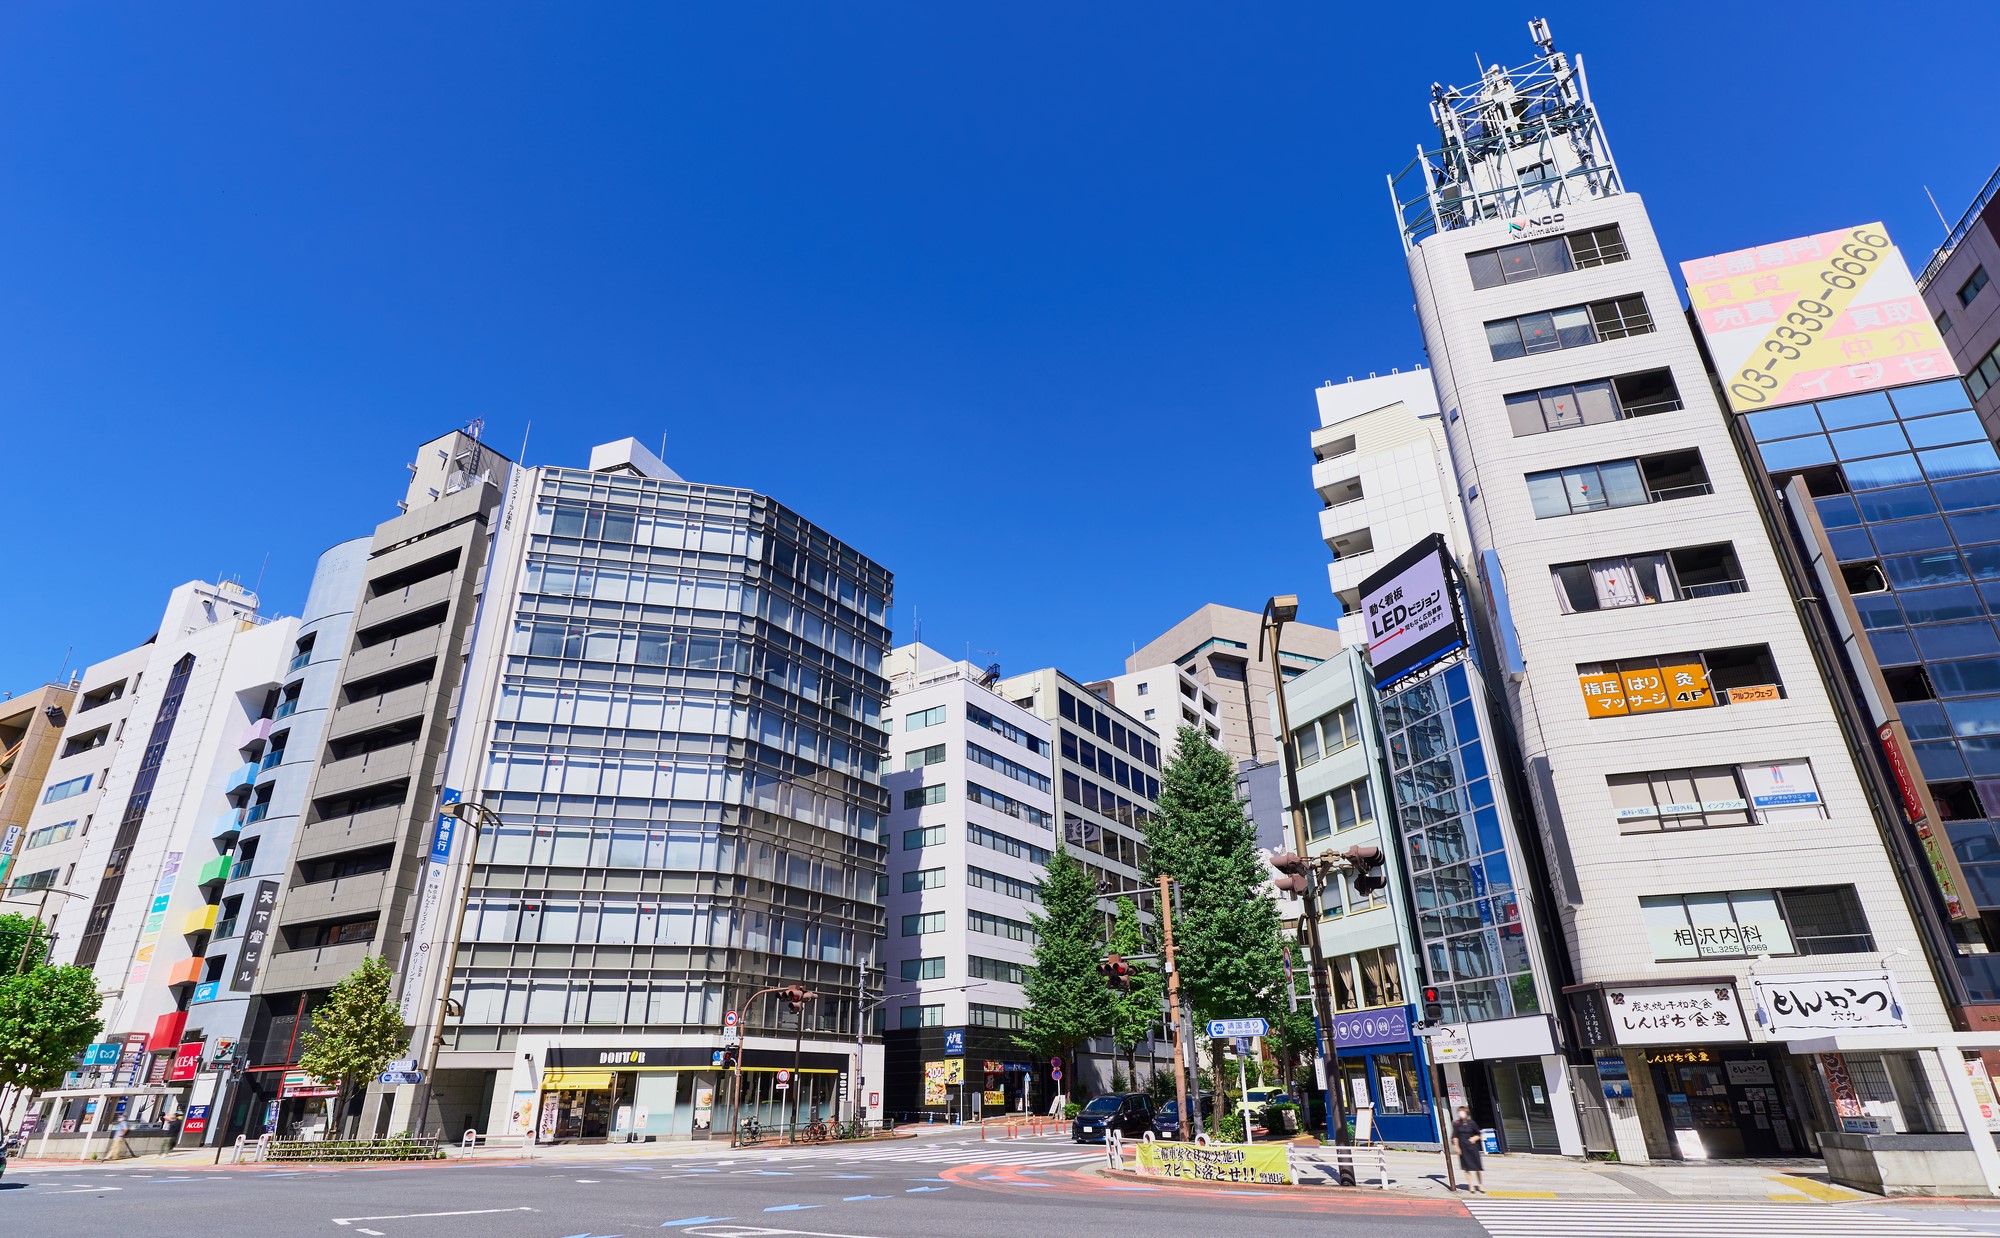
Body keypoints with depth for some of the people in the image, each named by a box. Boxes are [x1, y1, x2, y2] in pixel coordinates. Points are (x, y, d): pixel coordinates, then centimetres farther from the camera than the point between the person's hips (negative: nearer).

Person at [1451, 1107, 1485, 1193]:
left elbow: (1479, 1134, 9)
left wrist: (1474, 1138, -10)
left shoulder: (1472, 1123, -2)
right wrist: (1457, 1147, -6)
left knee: (1477, 1167, 5)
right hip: (1463, 1148, 0)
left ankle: (1481, 1185, 21)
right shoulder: (1456, 1124, -2)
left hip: (1473, 1147, 0)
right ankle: (1471, 1186, 11)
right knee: (1467, 1167, 2)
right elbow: (1455, 1136, 0)